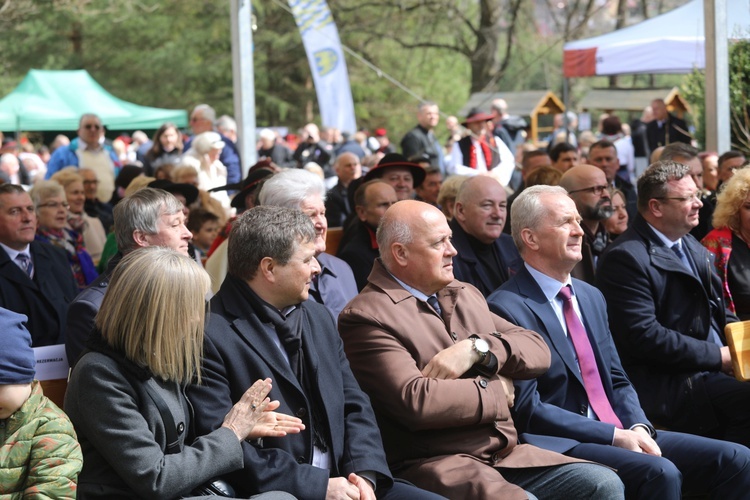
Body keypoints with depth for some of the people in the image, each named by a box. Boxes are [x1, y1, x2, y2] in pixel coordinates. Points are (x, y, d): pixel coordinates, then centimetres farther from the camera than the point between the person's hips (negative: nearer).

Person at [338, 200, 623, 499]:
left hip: (508, 453, 7)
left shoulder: (466, 295, 18)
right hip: (436, 464, -7)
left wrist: (477, 348, -8)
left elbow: (538, 351, 12)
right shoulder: (366, 316, -7)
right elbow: (417, 401, -19)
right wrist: (497, 391, -3)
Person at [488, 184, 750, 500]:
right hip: (562, 446, -8)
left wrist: (638, 427, -4)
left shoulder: (591, 296, 17)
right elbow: (527, 409, -14)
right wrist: (614, 436, -17)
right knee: (659, 472, -32)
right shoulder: (508, 309, -9)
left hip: (621, 434, 8)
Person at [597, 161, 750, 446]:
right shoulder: (625, 258, -12)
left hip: (713, 369, 9)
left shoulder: (692, 247, 17)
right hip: (666, 384, -9)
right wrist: (718, 356, -16)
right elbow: (644, 335, -19)